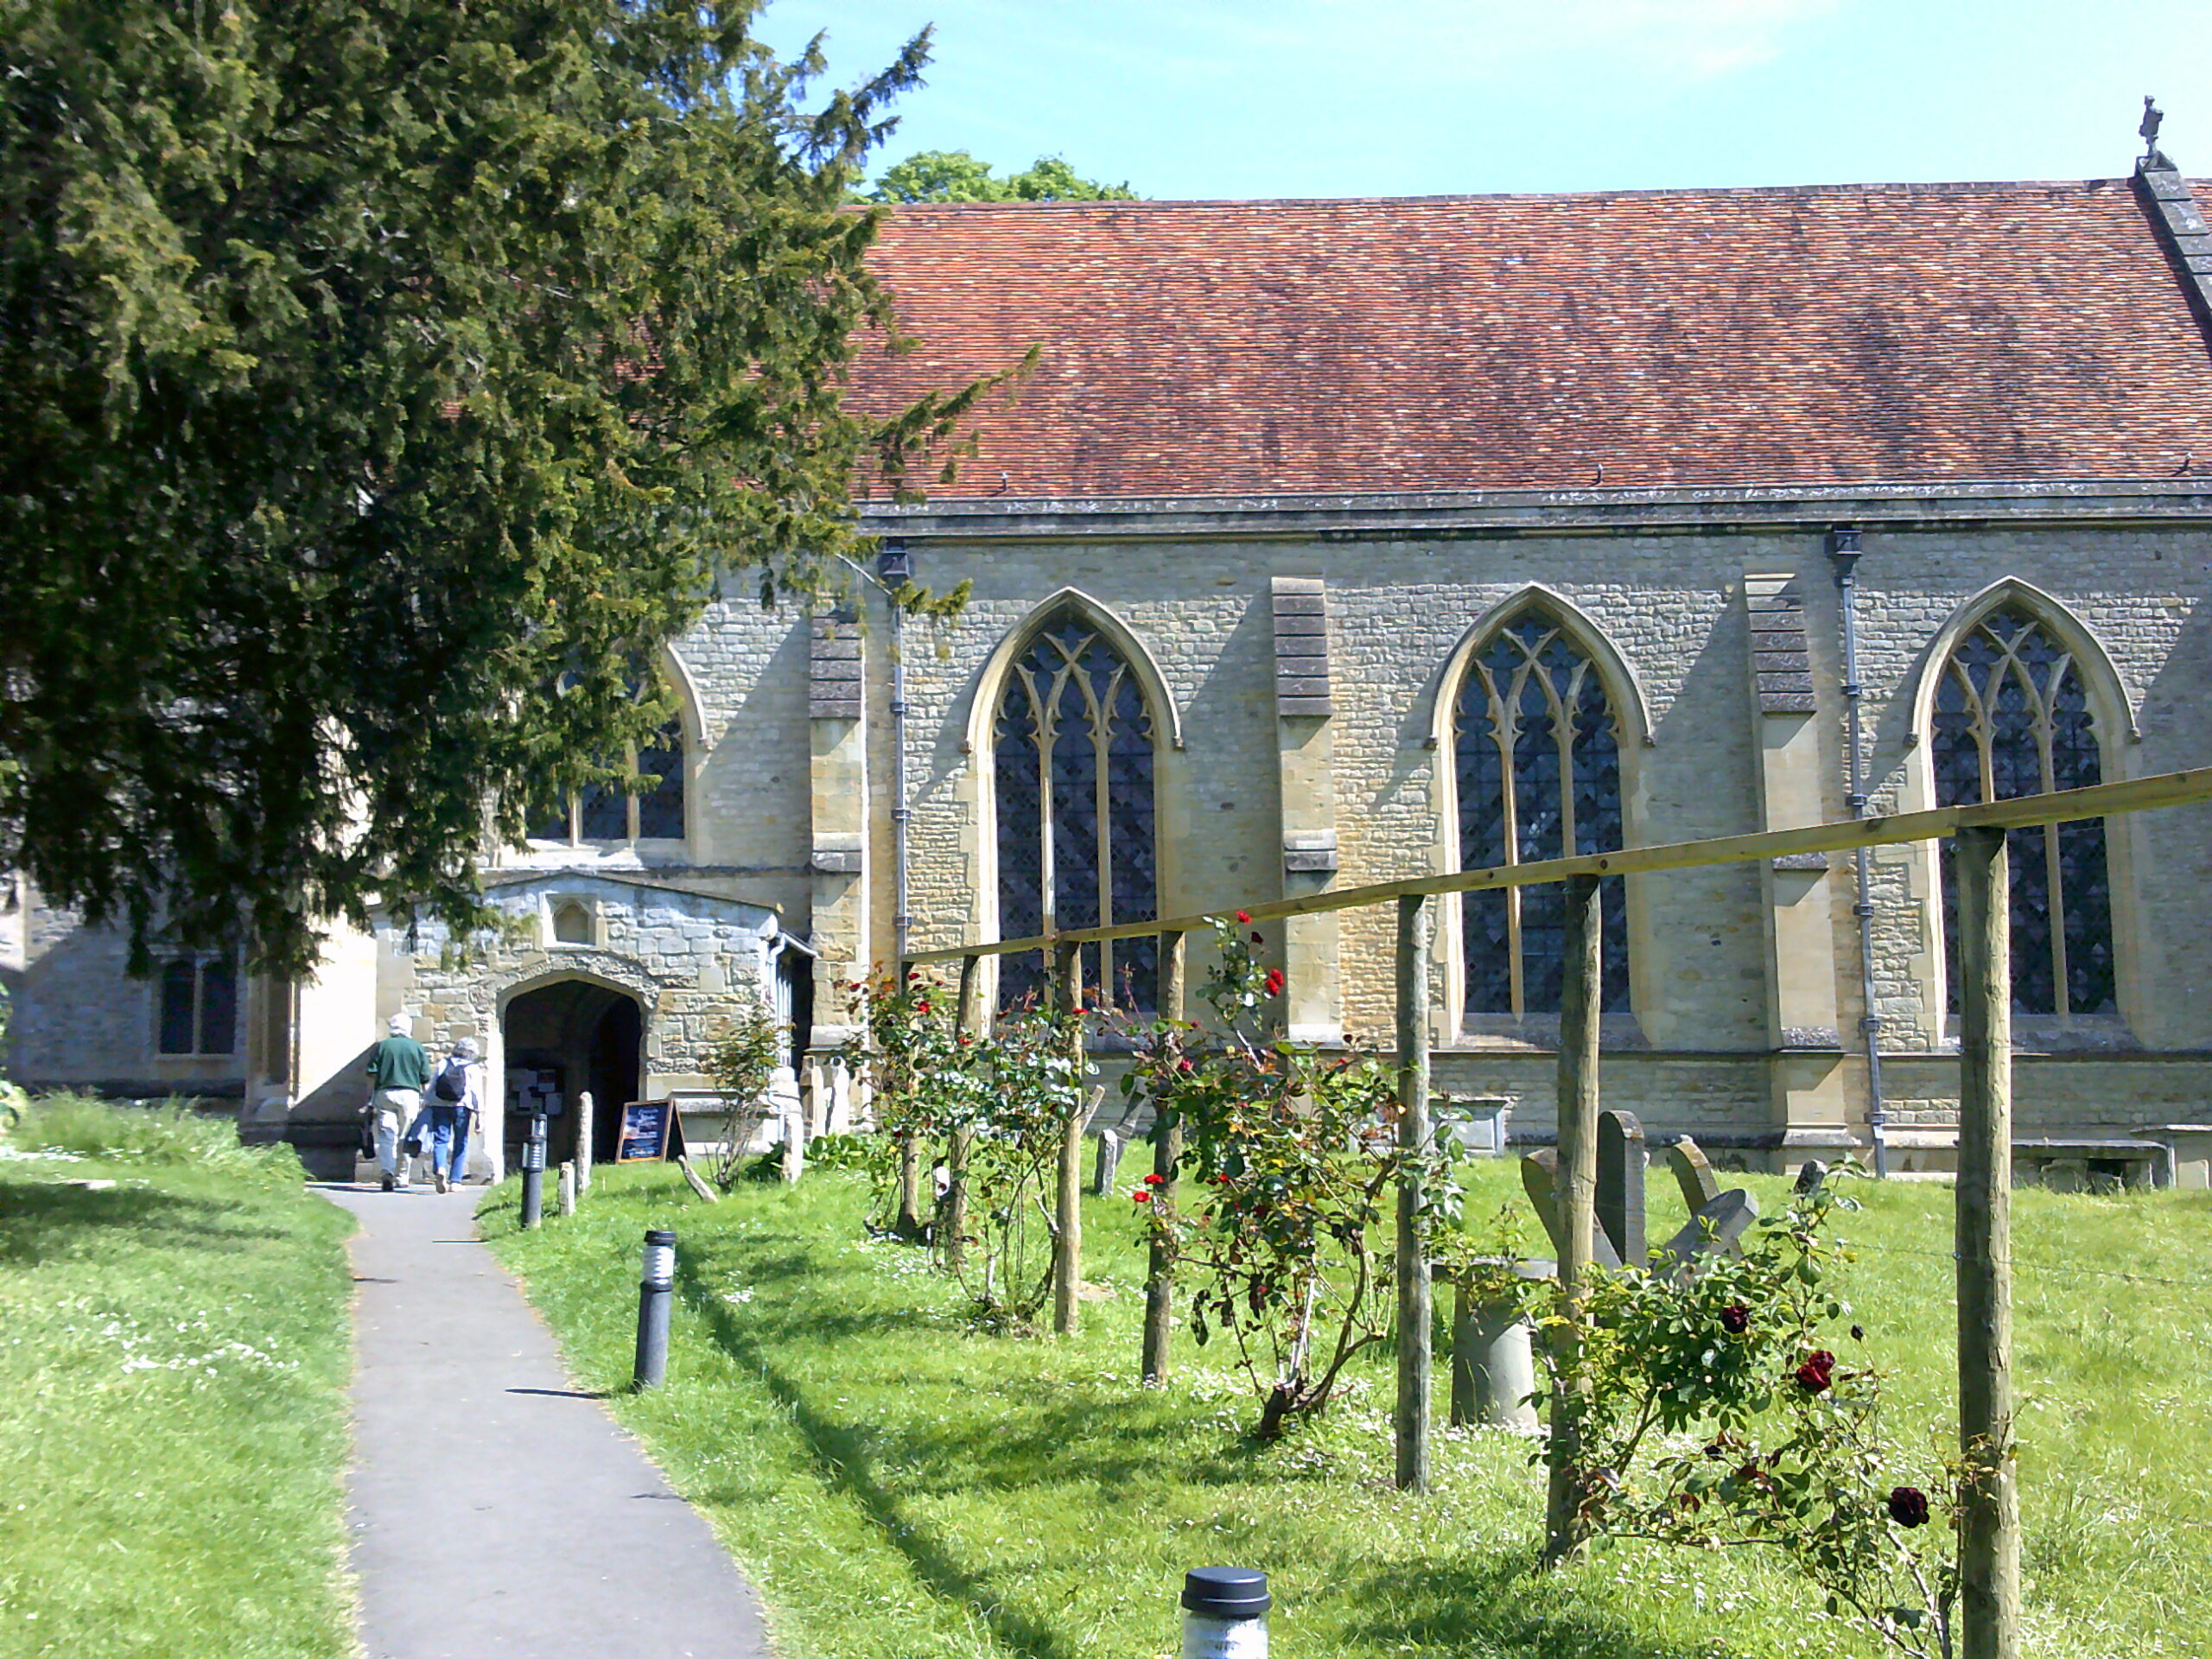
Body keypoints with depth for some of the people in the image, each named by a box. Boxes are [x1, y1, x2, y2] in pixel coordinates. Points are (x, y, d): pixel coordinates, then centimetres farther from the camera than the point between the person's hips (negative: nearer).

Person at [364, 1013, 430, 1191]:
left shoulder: (381, 1047, 7)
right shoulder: (417, 1048, 7)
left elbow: (372, 1076, 3)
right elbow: (425, 1079, 5)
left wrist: (371, 1102, 6)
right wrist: (425, 1103, 12)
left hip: (385, 1094, 0)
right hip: (410, 1094, 0)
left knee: (386, 1136, -2)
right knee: (405, 1138, 8)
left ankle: (387, 1172, -21)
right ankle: (401, 1177, 12)